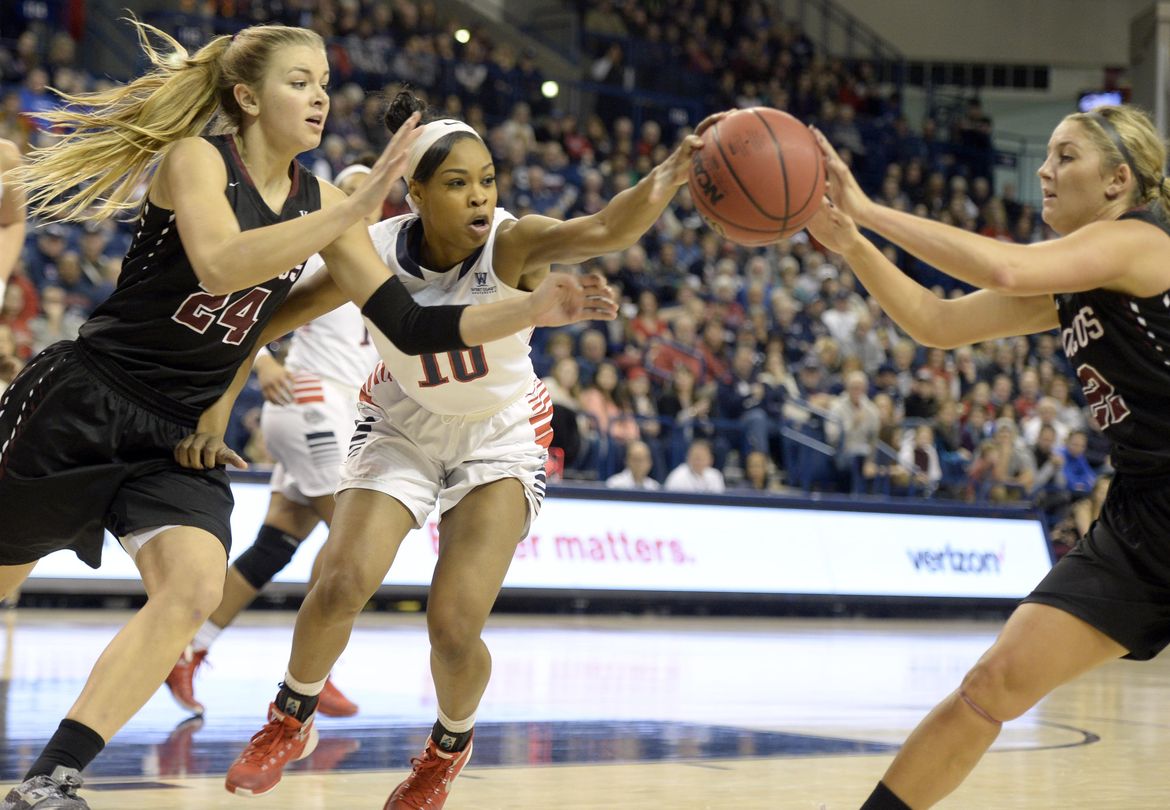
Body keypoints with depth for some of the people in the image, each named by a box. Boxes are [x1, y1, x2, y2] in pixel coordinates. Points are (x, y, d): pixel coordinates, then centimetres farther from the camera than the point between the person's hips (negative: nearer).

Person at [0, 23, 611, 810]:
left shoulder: (319, 202, 4)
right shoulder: (196, 160, -13)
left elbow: (411, 326, 3)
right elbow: (220, 264, -33)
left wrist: (531, 311, -9)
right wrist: (359, 208, -35)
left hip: (179, 435, 5)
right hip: (81, 404, -5)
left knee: (193, 589, -17)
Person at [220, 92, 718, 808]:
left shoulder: (513, 244, -27)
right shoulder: (373, 253, -21)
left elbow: (607, 229, -48)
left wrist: (674, 170, -67)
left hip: (500, 439, -1)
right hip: (401, 427, 2)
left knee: (455, 626, -13)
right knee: (343, 583, -17)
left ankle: (448, 749, 21)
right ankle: (290, 723, 13)